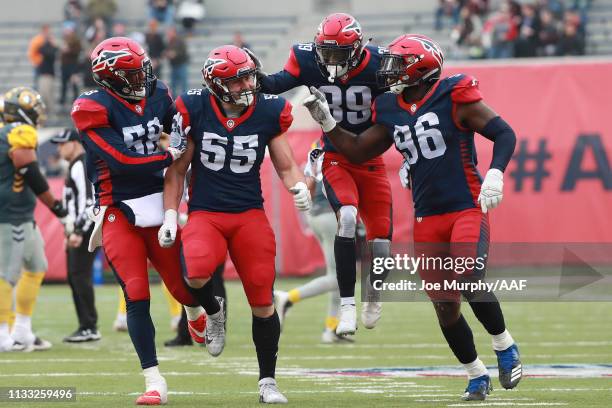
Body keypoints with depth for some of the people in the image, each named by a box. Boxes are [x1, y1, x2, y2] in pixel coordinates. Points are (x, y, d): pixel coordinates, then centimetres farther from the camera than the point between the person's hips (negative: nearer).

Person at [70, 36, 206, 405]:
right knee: (137, 297, -9)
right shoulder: (94, 109, -13)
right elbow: (122, 162, -19)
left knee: (184, 288, 8)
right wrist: (171, 157, -12)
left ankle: (198, 314, 48)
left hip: (158, 205, 4)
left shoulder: (156, 95, 4)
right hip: (119, 212, -4)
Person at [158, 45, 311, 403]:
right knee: (197, 273, -32)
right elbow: (177, 169, 4)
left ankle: (268, 381, 16)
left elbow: (286, 166, 8)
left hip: (250, 215, 2)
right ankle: (214, 312, 5)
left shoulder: (269, 112, -2)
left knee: (263, 303, -2)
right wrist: (170, 217, -1)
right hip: (205, 213, -1)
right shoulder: (194, 111, -5)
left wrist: (299, 187, -15)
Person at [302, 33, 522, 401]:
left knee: (471, 285, -23)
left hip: (467, 209, -6)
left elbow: (504, 134, -11)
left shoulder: (454, 99, -10)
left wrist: (495, 174, -25)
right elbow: (359, 151, 18)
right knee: (445, 304, 5)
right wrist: (326, 122, 8)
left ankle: (505, 347, 3)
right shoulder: (391, 112, 7)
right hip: (427, 217, 6)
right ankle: (477, 375, 20)